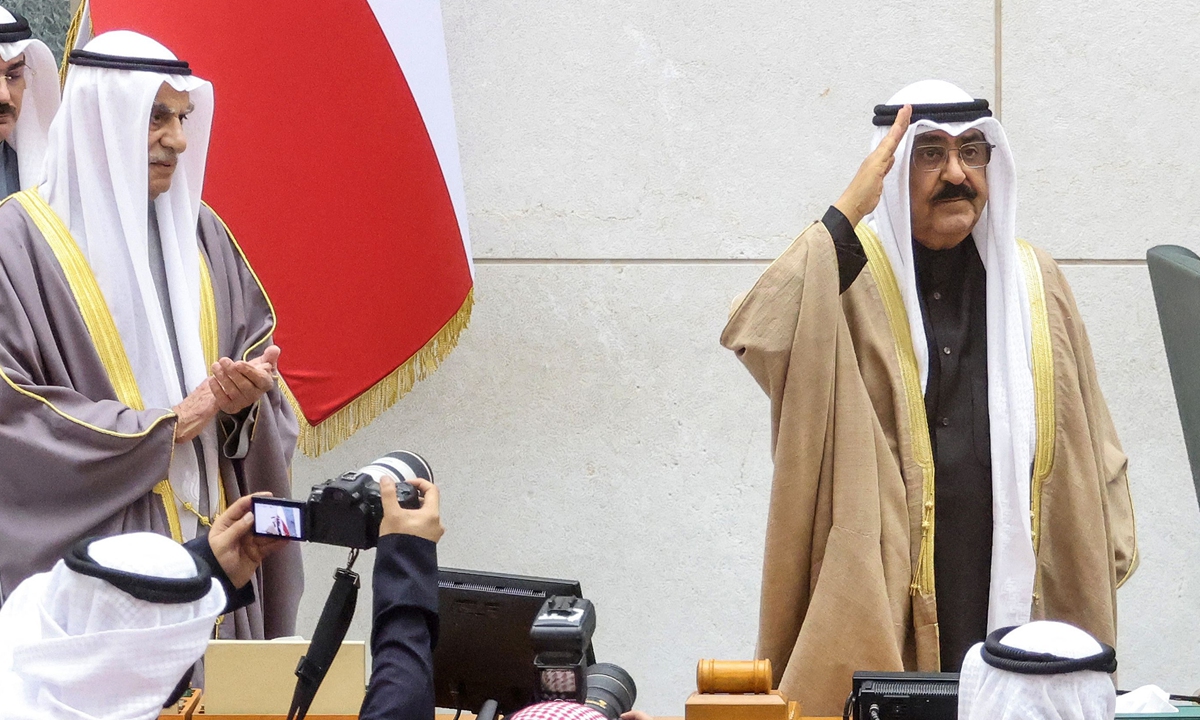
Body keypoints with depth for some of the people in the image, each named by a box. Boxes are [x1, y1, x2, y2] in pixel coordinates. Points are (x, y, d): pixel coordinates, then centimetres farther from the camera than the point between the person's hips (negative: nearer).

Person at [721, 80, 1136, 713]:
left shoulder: (1036, 284, 9)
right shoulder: (850, 273, -3)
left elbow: (1087, 439, 12)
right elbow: (754, 336, -23)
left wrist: (1107, 559, 6)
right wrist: (847, 213, -22)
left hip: (1013, 595, 3)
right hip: (876, 596, -3)